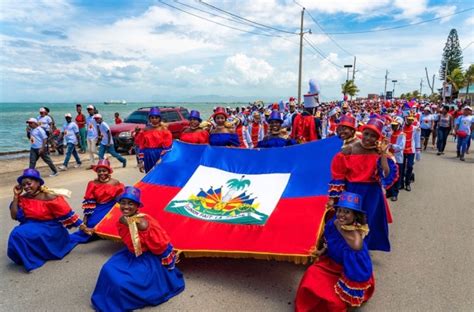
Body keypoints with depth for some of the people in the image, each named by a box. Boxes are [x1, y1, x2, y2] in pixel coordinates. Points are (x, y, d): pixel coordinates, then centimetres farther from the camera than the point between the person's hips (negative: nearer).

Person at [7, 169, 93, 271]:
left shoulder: (49, 197, -18)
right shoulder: (23, 198, 1)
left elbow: (68, 214, -19)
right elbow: (14, 216, -2)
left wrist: (84, 228, -20)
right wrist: (16, 196, -7)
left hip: (50, 229, -6)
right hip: (31, 227, 6)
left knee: (21, 234, -25)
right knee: (17, 234, -20)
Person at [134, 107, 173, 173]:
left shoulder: (164, 130, -1)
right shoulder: (145, 131, 8)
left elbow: (167, 146, -5)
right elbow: (141, 147, 7)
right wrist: (140, 161, 3)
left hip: (160, 156, -3)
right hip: (148, 158, 3)